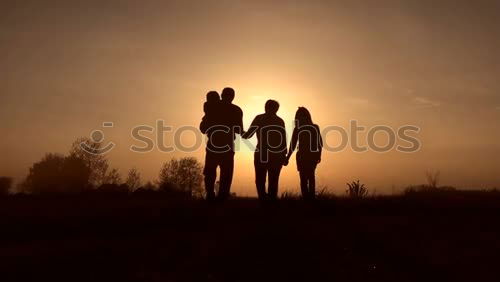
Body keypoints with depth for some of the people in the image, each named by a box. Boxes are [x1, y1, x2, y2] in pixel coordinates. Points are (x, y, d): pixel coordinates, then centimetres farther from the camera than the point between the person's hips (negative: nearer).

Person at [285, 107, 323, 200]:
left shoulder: (297, 129, -9)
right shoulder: (315, 127, -1)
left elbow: (292, 145, -9)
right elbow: (320, 143, 4)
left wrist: (287, 158, -3)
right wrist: (319, 155, 15)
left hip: (302, 156, -3)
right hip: (313, 155, 3)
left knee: (303, 178, 6)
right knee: (311, 176, 21)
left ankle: (306, 197, -2)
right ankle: (312, 196, 25)